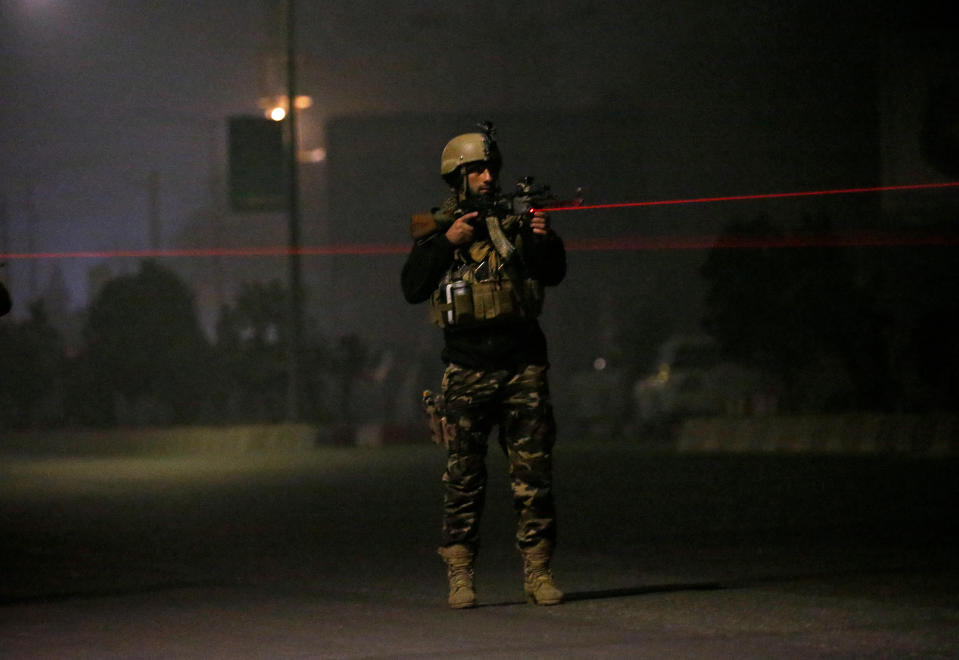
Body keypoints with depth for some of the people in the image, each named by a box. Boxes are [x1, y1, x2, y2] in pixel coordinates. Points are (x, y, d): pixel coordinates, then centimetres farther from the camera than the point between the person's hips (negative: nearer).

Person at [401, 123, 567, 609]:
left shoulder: (515, 221, 9)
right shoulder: (436, 228, 6)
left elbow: (553, 274, 2)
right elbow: (412, 288, -4)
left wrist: (545, 240, -18)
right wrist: (446, 242, -14)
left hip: (523, 366, 1)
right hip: (468, 372, -1)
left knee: (534, 474, 0)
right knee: (464, 477, 0)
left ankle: (537, 572, 4)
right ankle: (459, 576, 3)